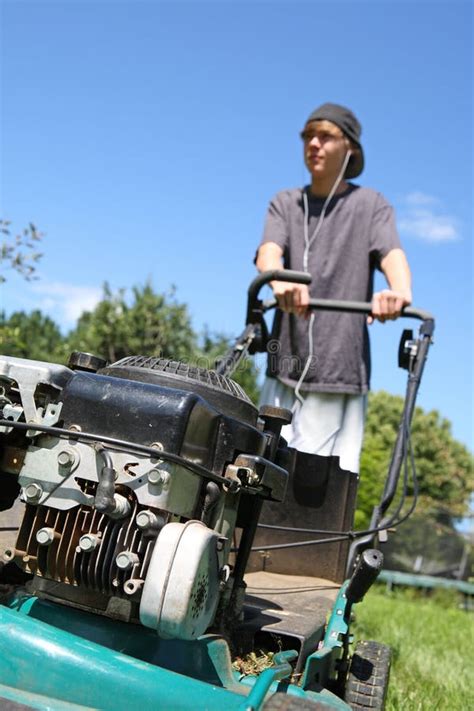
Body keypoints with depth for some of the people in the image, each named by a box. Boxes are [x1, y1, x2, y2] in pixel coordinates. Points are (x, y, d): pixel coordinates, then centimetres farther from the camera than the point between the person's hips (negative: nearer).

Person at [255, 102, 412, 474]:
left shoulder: (371, 204, 9)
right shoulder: (286, 203, 14)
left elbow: (392, 253, -9)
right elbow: (268, 251, -5)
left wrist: (400, 292, -35)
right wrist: (281, 282, -31)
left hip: (342, 364, -2)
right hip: (286, 361, 3)